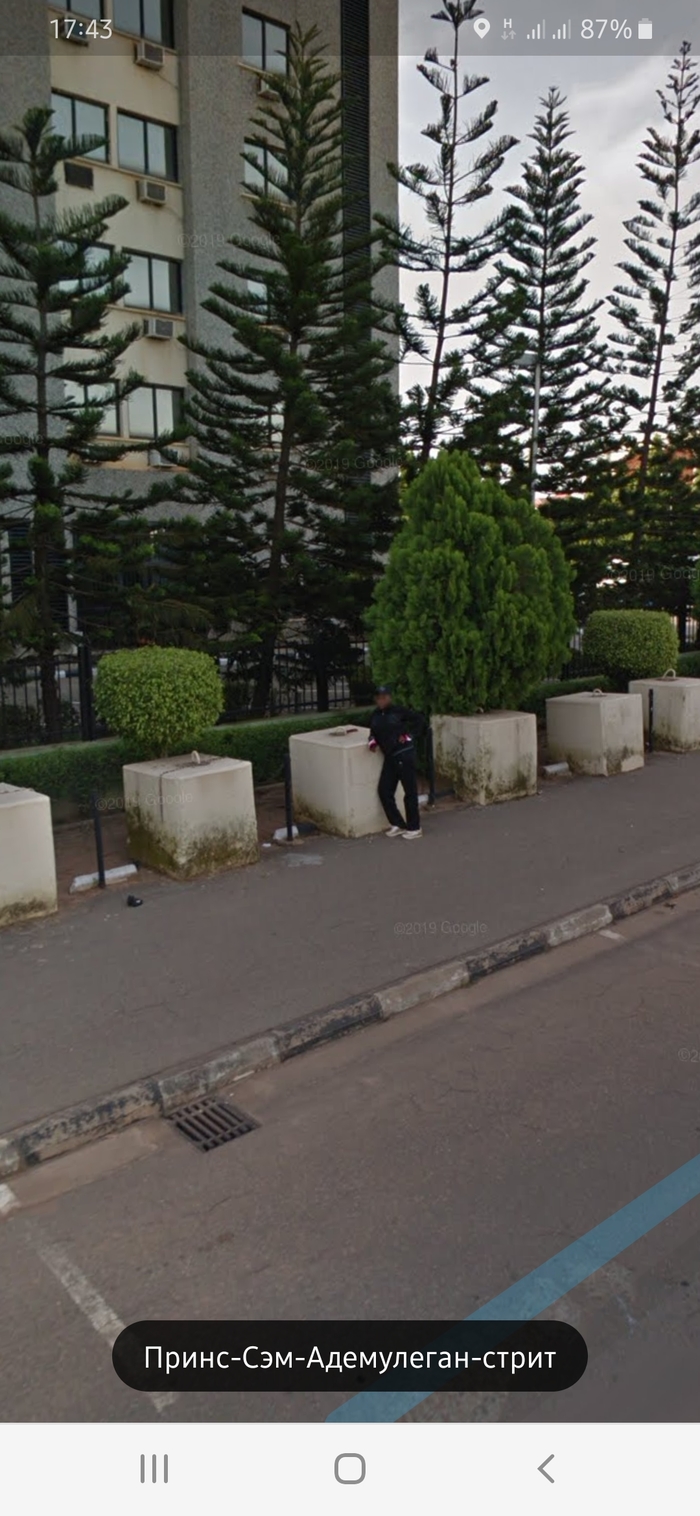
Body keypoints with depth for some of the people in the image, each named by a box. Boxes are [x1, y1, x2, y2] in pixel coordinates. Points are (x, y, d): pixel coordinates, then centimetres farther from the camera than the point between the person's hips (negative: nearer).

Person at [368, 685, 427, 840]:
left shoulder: (399, 711, -9)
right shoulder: (376, 715, 10)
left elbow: (421, 720, -6)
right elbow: (374, 732, 20)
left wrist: (409, 735, -10)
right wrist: (372, 741, 0)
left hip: (404, 755, -7)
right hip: (390, 757, 7)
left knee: (410, 791, 0)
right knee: (384, 790, 7)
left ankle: (414, 828, 11)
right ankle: (398, 824, 21)